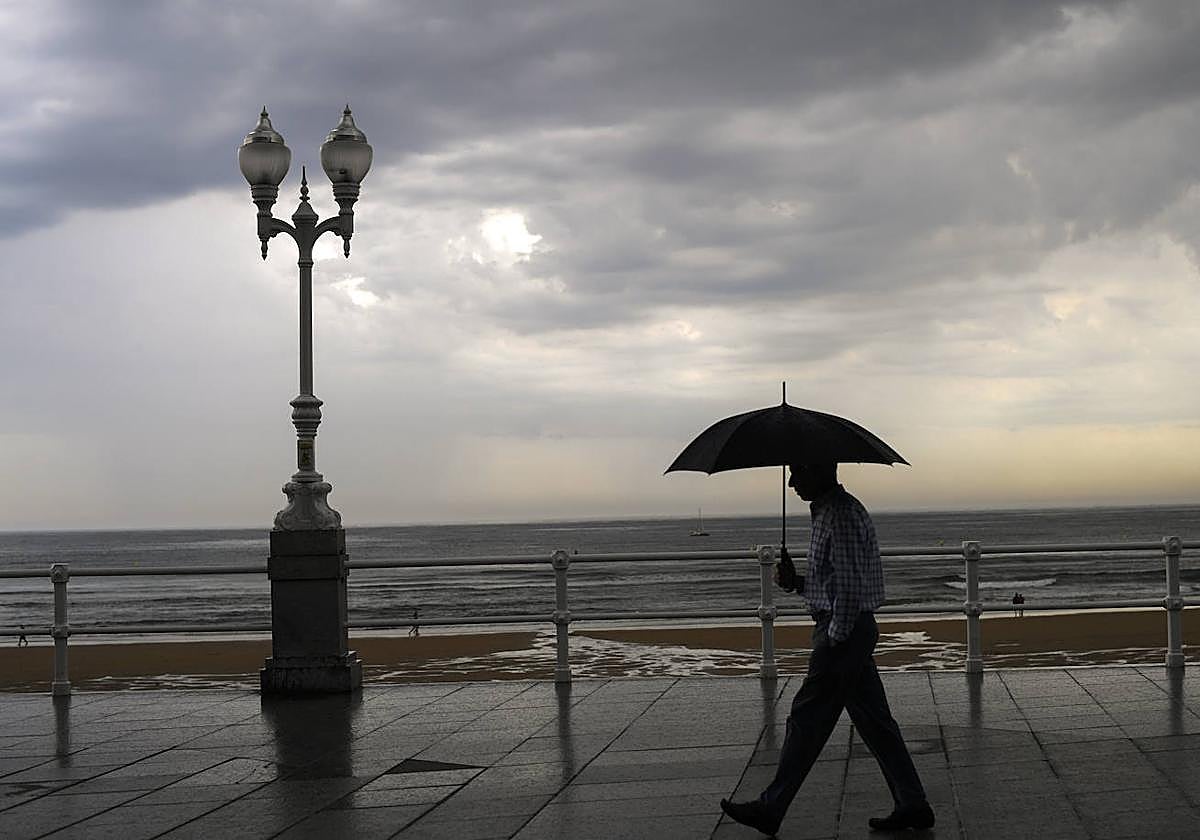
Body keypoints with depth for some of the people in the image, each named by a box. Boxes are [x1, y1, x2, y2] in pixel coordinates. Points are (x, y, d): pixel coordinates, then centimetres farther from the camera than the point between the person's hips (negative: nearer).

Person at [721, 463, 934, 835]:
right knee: (874, 720, 11)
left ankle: (770, 808, 4)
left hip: (843, 631, -10)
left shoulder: (840, 515, -18)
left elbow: (849, 585, -22)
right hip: (853, 629, 10)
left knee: (807, 719, -3)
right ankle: (912, 805, 14)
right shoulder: (829, 510, 15)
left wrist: (835, 640, -21)